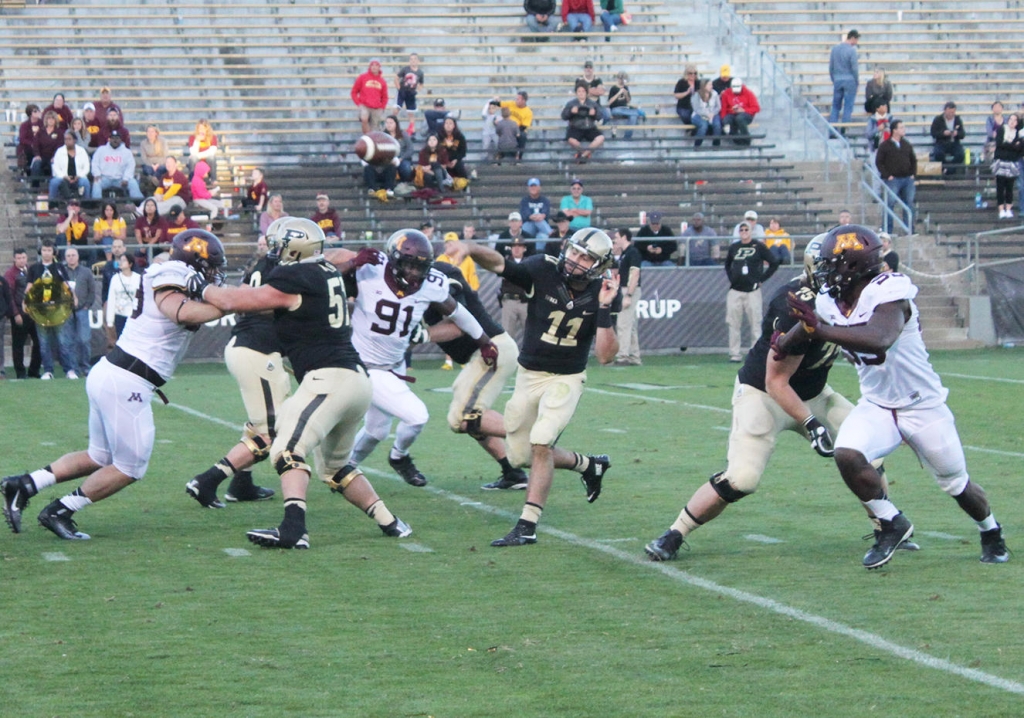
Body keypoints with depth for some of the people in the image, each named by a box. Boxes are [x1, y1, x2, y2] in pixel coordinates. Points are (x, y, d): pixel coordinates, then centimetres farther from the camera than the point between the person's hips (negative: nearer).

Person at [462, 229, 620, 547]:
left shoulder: (602, 294, -13)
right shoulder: (543, 271, -14)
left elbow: (605, 355, -16)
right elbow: (499, 264, -26)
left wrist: (604, 308, -27)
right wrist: (470, 249, -45)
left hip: (566, 379, -3)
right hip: (529, 375, 3)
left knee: (540, 443, -23)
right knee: (520, 455, 11)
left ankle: (527, 525, -17)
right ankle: (590, 465, 34)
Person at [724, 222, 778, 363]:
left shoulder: (759, 246, 0)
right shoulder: (734, 247, 11)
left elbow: (774, 263, 2)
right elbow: (727, 264, 28)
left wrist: (761, 279, -2)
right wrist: (731, 278, 13)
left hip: (752, 291, -3)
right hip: (735, 291, 3)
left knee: (755, 323, -4)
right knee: (734, 324, 0)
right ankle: (734, 354, 5)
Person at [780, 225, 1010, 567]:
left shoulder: (888, 294, -28)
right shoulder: (830, 301, -5)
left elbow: (880, 340, -47)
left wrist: (820, 329, -50)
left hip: (923, 407, -5)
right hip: (876, 406, 5)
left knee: (957, 486, 10)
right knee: (847, 455, -24)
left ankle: (991, 533, 42)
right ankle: (892, 524, -3)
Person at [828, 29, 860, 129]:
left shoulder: (835, 49, 5)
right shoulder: (852, 50, -12)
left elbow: (831, 67, 10)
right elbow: (854, 68, -11)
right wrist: (857, 81, 2)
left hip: (837, 80, 5)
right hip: (850, 80, -5)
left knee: (835, 106, 9)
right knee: (848, 106, 2)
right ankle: (843, 130, 1)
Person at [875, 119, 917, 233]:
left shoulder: (907, 145, 13)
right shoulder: (885, 146, -2)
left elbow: (913, 160, 20)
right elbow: (878, 162, -3)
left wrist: (913, 173, 7)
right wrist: (887, 175, -10)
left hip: (907, 179, 5)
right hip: (892, 180, -5)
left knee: (909, 205, 5)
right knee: (890, 204, -7)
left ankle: (910, 231, 11)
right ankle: (887, 231, -3)